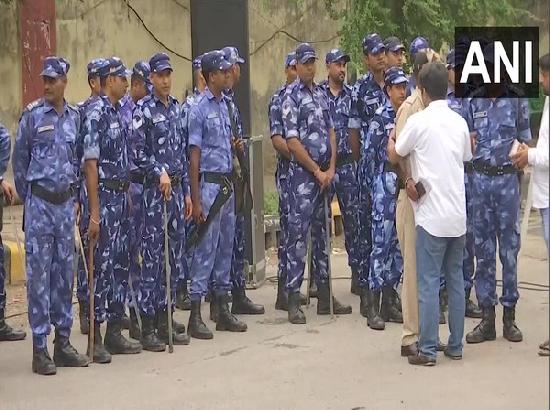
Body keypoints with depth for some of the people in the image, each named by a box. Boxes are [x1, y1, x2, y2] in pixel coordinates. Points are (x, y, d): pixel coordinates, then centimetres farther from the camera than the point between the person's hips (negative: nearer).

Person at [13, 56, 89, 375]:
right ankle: (40, 348, 1)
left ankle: (63, 342, 17)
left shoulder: (75, 117, 7)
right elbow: (20, 160, 3)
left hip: (66, 202, 4)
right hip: (40, 202, -4)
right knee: (39, 273, -3)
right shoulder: (32, 115, -4)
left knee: (65, 272, 9)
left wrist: (75, 197, 11)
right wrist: (27, 198, 5)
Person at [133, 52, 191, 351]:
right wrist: (160, 172, -21)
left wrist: (186, 191, 16)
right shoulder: (143, 110, -6)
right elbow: (138, 153, -11)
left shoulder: (176, 107, 13)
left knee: (174, 256, 9)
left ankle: (165, 318, 18)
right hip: (154, 191, -7)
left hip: (176, 188, 7)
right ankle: (148, 327, -1)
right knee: (152, 258, -4)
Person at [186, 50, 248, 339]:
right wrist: (196, 200, -15)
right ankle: (195, 316, 0)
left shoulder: (224, 104, 12)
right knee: (205, 249, -5)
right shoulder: (199, 108, -11)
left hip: (227, 184, 8)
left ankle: (223, 311, 19)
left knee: (225, 248, 12)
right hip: (209, 183, -8)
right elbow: (194, 156, -12)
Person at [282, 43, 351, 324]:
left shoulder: (320, 94, 14)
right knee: (298, 234, -6)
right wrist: (317, 171, -10)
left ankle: (324, 295, 17)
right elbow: (293, 142, -12)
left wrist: (331, 168, 0)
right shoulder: (291, 96, -7)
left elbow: (331, 132, 13)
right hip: (302, 173, -7)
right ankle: (293, 299, -4)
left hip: (325, 174, 7)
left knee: (322, 233, 11)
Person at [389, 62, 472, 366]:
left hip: (431, 215, -5)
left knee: (429, 283, -2)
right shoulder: (459, 122, 6)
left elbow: (395, 154, 5)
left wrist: (390, 139, 26)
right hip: (458, 215, 5)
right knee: (456, 280, 11)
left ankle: (427, 350, -1)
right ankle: (455, 346, 16)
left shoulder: (419, 121, -10)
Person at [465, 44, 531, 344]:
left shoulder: (517, 100, 1)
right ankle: (487, 317, 9)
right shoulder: (474, 101, 7)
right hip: (480, 179, 2)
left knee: (509, 247, 3)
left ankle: (509, 316, 10)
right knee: (483, 249, 4)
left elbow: (525, 142, 4)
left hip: (507, 179, -2)